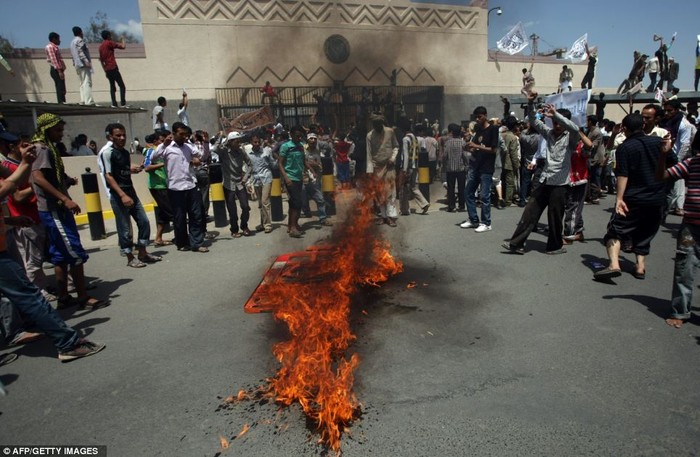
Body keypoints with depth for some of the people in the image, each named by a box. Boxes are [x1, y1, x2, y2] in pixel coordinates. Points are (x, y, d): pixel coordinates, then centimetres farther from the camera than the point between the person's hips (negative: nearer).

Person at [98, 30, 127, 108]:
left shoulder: (101, 46, 19)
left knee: (112, 87, 10)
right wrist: (123, 38, 10)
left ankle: (114, 104, 1)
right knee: (122, 86, -6)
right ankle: (123, 103, -17)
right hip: (113, 68, -8)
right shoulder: (109, 43, -5)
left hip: (107, 70, 8)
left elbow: (101, 60, 21)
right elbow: (123, 46, -8)